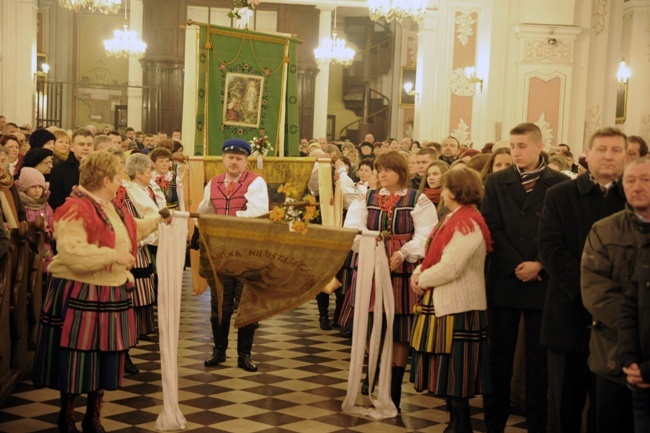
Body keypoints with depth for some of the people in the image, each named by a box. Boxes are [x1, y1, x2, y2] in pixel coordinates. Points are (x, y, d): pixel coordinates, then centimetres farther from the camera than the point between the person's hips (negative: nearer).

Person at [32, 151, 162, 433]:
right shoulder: (75, 209, -18)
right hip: (79, 296, -9)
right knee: (75, 361, 1)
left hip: (110, 294, 9)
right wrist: (114, 255, -27)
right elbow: (70, 253, -31)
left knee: (105, 360, 13)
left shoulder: (110, 208, 13)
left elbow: (129, 232, 33)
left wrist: (156, 221, 34)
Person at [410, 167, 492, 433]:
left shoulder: (467, 223, -17)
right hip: (444, 302, 10)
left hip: (457, 306, -10)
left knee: (454, 374, -1)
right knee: (447, 371, 16)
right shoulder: (454, 218, 14)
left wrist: (422, 280, -10)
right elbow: (435, 256, 18)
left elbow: (450, 267, -23)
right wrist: (419, 273, 0)